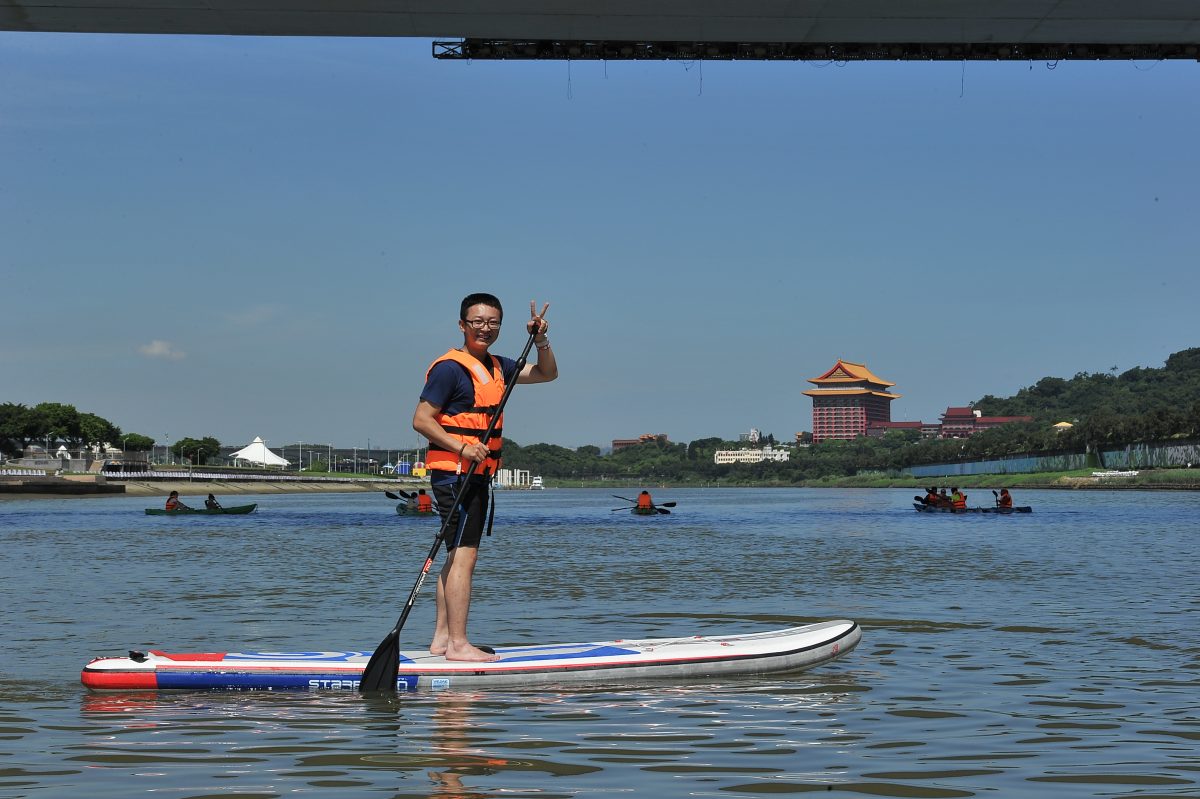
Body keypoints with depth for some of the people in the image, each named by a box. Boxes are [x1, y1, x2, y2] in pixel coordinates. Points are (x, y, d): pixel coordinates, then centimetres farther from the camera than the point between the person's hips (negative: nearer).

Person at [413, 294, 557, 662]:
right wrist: (462, 448, -24)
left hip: (476, 475, 10)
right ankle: (458, 644, -13)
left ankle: (442, 638, 16)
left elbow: (547, 373, 21)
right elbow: (421, 419, -15)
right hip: (454, 472, -10)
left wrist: (540, 340, 3)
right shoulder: (449, 368, -11)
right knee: (463, 555, -13)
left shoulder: (497, 367, 15)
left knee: (459, 556, 11)